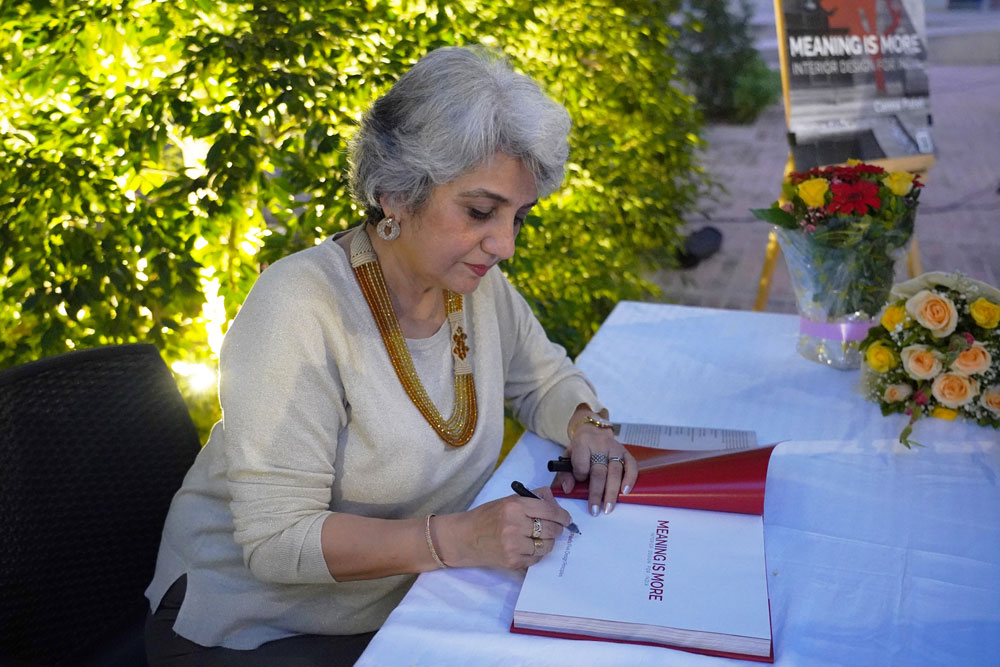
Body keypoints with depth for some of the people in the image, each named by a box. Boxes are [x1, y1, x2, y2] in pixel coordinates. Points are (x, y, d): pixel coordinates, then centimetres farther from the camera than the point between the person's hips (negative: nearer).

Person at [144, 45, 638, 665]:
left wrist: (585, 427, -9)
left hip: (403, 604, 7)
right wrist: (457, 537, -36)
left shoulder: (477, 282, -4)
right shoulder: (300, 306, -24)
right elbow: (278, 540, -26)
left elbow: (544, 377, 13)